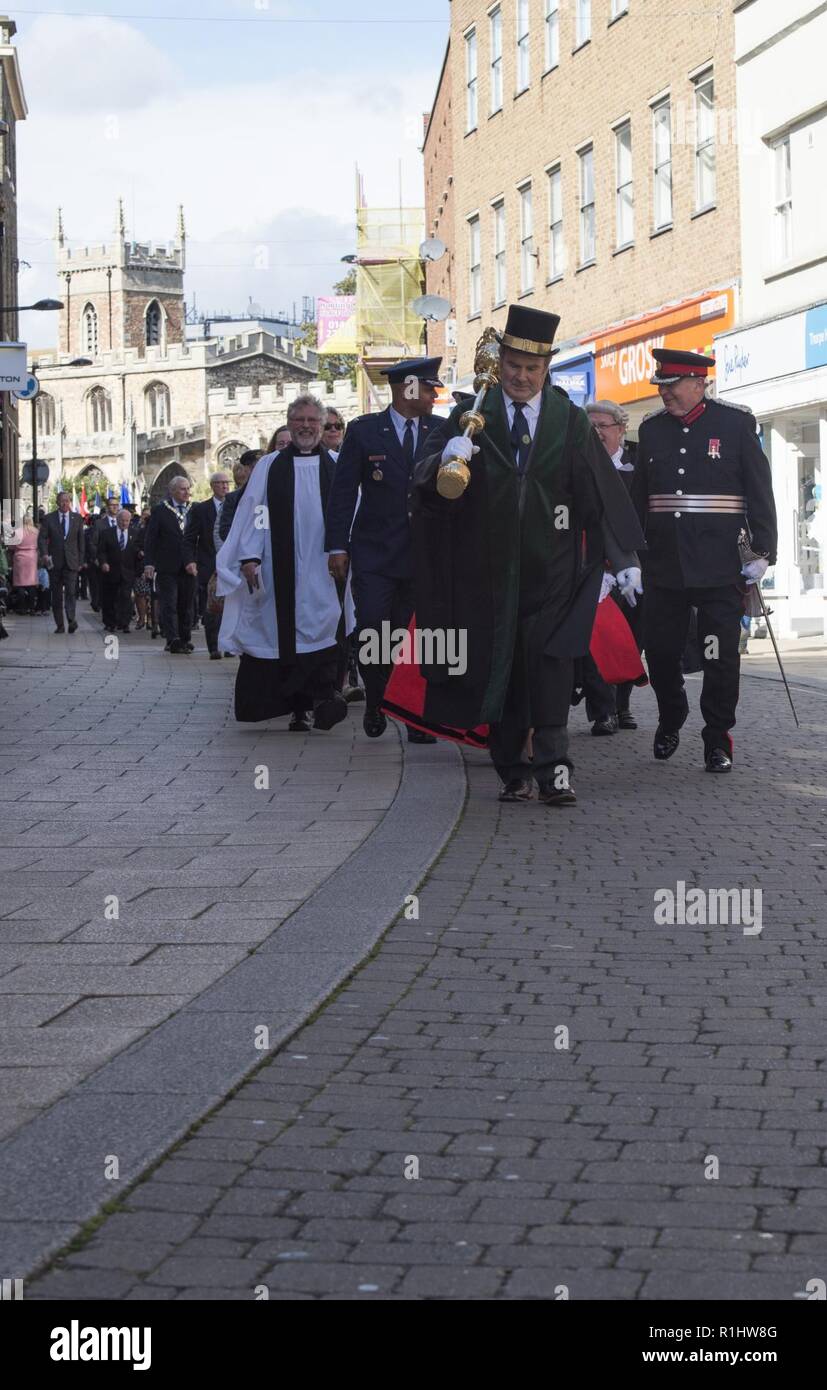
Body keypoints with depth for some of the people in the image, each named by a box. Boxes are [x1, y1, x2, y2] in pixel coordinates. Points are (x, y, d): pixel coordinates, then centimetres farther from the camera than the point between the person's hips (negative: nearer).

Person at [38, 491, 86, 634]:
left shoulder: (77, 518, 8)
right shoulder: (48, 518, 5)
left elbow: (81, 540, 10)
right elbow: (42, 538, 1)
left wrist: (81, 561, 7)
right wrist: (44, 554, -16)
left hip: (71, 561, -1)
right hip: (54, 562, 1)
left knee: (71, 592, -16)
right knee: (56, 595, 4)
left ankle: (71, 621, -25)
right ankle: (59, 625, 9)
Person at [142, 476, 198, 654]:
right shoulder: (160, 511, 1)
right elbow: (150, 539, 0)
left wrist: (195, 561, 2)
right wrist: (149, 563, -9)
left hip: (188, 567, 3)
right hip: (167, 568, -3)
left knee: (186, 605, 7)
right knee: (169, 604, -6)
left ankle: (185, 640, 14)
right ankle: (173, 640, -11)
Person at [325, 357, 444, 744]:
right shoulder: (363, 431, 2)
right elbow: (343, 491, 2)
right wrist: (338, 546, -4)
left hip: (425, 552, 2)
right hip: (375, 553, -2)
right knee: (372, 632, -9)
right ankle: (375, 702, 15)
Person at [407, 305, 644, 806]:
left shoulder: (570, 421, 4)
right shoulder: (472, 415, 2)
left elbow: (602, 488, 2)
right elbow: (428, 479, -7)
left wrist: (624, 556, -4)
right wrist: (445, 458, -31)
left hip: (551, 570, -1)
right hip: (490, 567, 1)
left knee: (550, 661, -9)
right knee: (499, 667, 4)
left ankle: (553, 767, -9)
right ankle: (514, 771, 11)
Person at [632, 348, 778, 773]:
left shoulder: (735, 422, -2)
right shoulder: (652, 429, 9)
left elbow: (760, 491, -1)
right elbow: (639, 497, 16)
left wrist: (763, 552, -7)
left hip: (720, 567, -3)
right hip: (663, 568, 4)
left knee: (720, 657, -1)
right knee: (659, 650, 7)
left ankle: (718, 740, 11)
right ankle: (670, 719, 32)